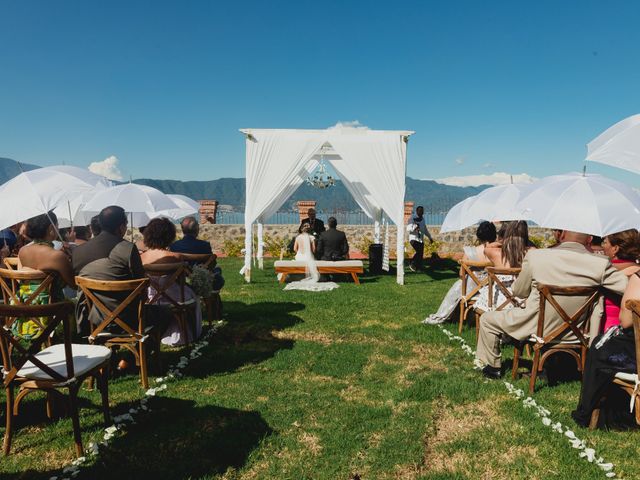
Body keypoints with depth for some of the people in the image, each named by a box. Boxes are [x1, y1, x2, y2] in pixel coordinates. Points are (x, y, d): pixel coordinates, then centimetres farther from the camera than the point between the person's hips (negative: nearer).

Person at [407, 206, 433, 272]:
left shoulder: (422, 219, 14)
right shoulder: (413, 219, -7)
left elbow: (425, 229, 27)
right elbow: (408, 229, -20)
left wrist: (429, 237, 29)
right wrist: (414, 227, -38)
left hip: (421, 240, 6)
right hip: (413, 239, -6)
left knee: (421, 254, -2)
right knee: (419, 251, -24)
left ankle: (418, 269, 7)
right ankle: (412, 264, -7)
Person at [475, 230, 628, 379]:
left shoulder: (535, 256, -18)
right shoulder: (602, 263, -17)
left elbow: (519, 292, -5)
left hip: (537, 328, -3)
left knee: (487, 319, 19)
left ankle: (492, 366, 31)